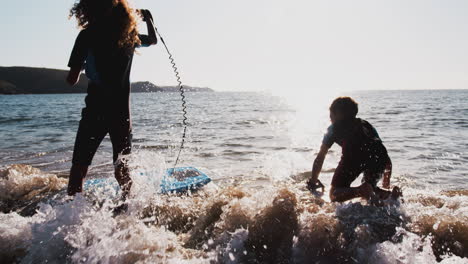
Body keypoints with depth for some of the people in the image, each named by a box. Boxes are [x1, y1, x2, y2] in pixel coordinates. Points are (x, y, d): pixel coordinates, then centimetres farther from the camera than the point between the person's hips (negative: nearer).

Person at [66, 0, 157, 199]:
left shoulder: (87, 36, -6)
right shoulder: (131, 35, 5)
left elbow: (72, 80, -8)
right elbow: (154, 40, 28)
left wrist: (80, 68, 13)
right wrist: (148, 19, 42)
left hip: (95, 112, -4)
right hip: (122, 112, 4)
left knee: (79, 166, 2)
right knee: (122, 167, 16)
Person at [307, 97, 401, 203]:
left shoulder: (334, 127, 31)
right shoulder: (366, 124, 39)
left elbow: (320, 157, 32)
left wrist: (313, 181, 44)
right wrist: (386, 184, 50)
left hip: (354, 154, -4)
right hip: (379, 156, 4)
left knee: (334, 194, 6)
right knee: (369, 187, 27)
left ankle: (361, 191, -22)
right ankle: (389, 194, -3)